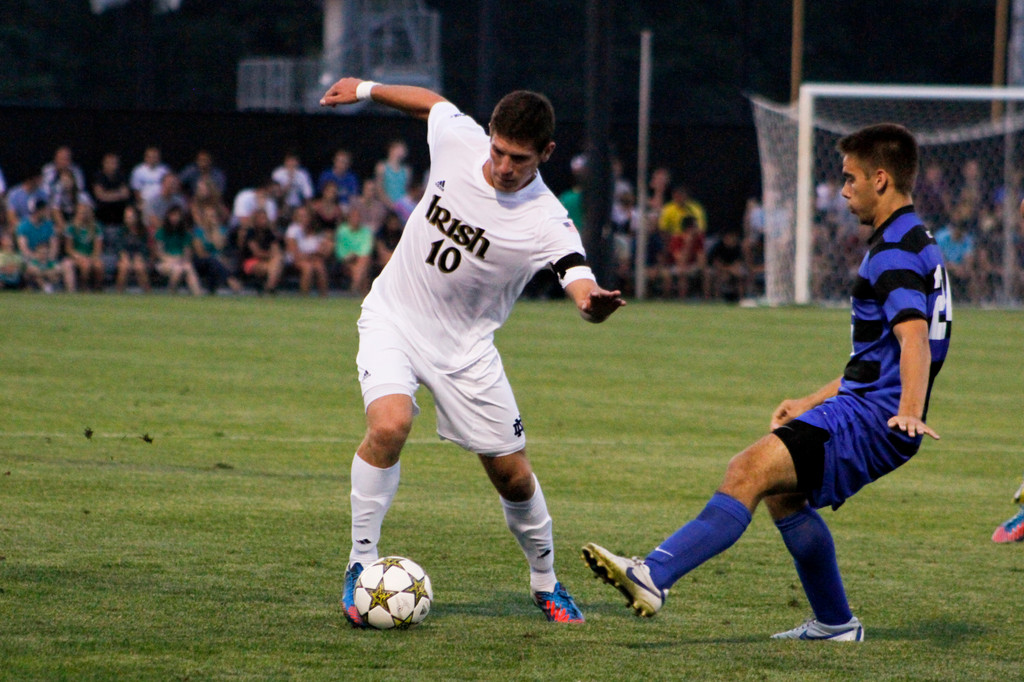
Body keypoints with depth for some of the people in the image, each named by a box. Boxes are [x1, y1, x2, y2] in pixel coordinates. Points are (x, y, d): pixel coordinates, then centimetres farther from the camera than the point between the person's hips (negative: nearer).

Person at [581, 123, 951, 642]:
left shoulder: (896, 251, -13)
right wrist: (812, 403, 29)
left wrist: (909, 412, -45)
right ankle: (833, 623, 32)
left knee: (750, 471, -23)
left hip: (874, 418, -11)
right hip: (862, 407, 11)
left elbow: (913, 337, -30)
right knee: (781, 494, 25)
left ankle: (654, 576, -37)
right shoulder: (911, 242, 21)